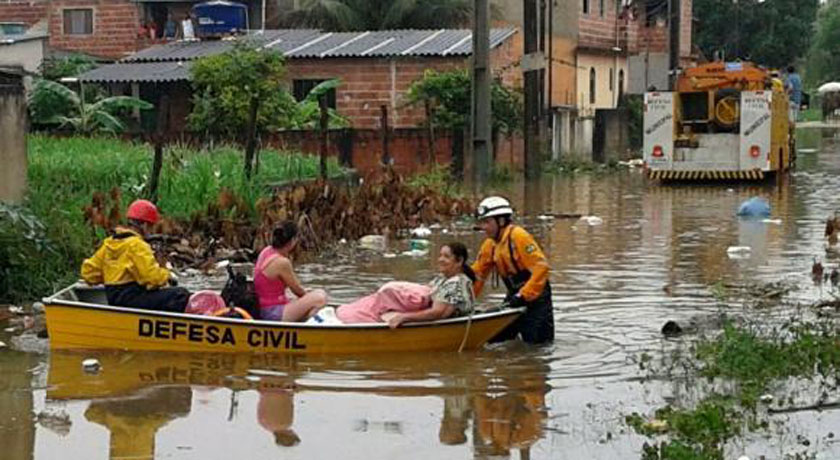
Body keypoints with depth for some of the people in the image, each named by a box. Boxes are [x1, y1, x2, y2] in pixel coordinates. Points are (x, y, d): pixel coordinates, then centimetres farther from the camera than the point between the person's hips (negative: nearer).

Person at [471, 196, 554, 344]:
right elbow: (477, 274, 13)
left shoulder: (519, 236, -18)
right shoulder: (489, 245, 7)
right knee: (494, 340, 9)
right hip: (514, 296, 8)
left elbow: (541, 267, -25)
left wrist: (523, 296, -26)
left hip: (534, 297, -8)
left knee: (538, 344, -10)